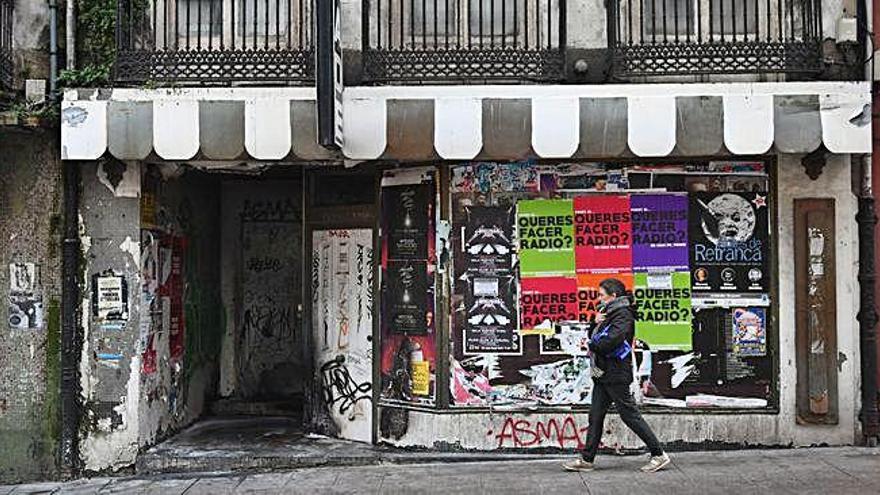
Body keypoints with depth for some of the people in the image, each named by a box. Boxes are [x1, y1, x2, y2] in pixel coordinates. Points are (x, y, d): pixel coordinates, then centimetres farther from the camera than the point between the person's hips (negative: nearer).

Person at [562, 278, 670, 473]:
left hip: (616, 375, -10)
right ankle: (586, 459, 12)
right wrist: (597, 323, -1)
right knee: (595, 416, 8)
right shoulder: (610, 313, 17)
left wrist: (592, 345, -8)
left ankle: (659, 455, 6)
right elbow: (598, 338, 17)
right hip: (603, 373, 10)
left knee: (630, 415, -4)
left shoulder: (623, 315, -14)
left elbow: (608, 342, -27)